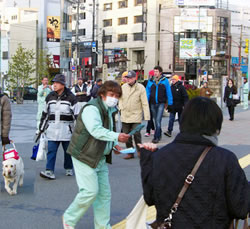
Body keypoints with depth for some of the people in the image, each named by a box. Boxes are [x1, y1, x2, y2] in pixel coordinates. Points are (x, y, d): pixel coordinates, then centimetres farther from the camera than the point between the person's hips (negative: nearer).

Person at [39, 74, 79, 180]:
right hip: (52, 129, 2)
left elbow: (77, 115, -1)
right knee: (51, 150, -5)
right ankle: (49, 171, -6)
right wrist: (41, 127, 18)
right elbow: (45, 113, 17)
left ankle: (69, 169, 27)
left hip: (66, 130, -2)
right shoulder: (50, 97, 8)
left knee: (68, 150, 10)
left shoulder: (70, 98, -4)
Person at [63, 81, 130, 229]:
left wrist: (114, 144, 10)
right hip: (85, 156, -9)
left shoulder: (110, 111, 13)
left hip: (101, 158, 9)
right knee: (90, 191, -11)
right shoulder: (92, 108, -17)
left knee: (104, 193, 10)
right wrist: (117, 136, -43)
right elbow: (96, 130, -32)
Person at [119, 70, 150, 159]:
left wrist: (146, 115, -9)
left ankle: (139, 151, 11)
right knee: (126, 135, 7)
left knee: (136, 134, -9)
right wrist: (121, 107, 3)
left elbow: (145, 103, -5)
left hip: (136, 115, -4)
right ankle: (130, 153, 18)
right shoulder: (123, 87, 5)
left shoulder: (140, 88, -6)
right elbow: (120, 98, 19)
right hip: (125, 115, 4)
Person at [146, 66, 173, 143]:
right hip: (153, 104, 4)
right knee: (156, 120, 13)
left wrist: (170, 103, 3)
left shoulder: (165, 80, -1)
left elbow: (168, 92, 4)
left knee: (158, 120, -11)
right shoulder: (151, 81, 5)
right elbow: (147, 92, 7)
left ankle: (156, 137, -10)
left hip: (161, 103, -4)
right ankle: (159, 135, 28)